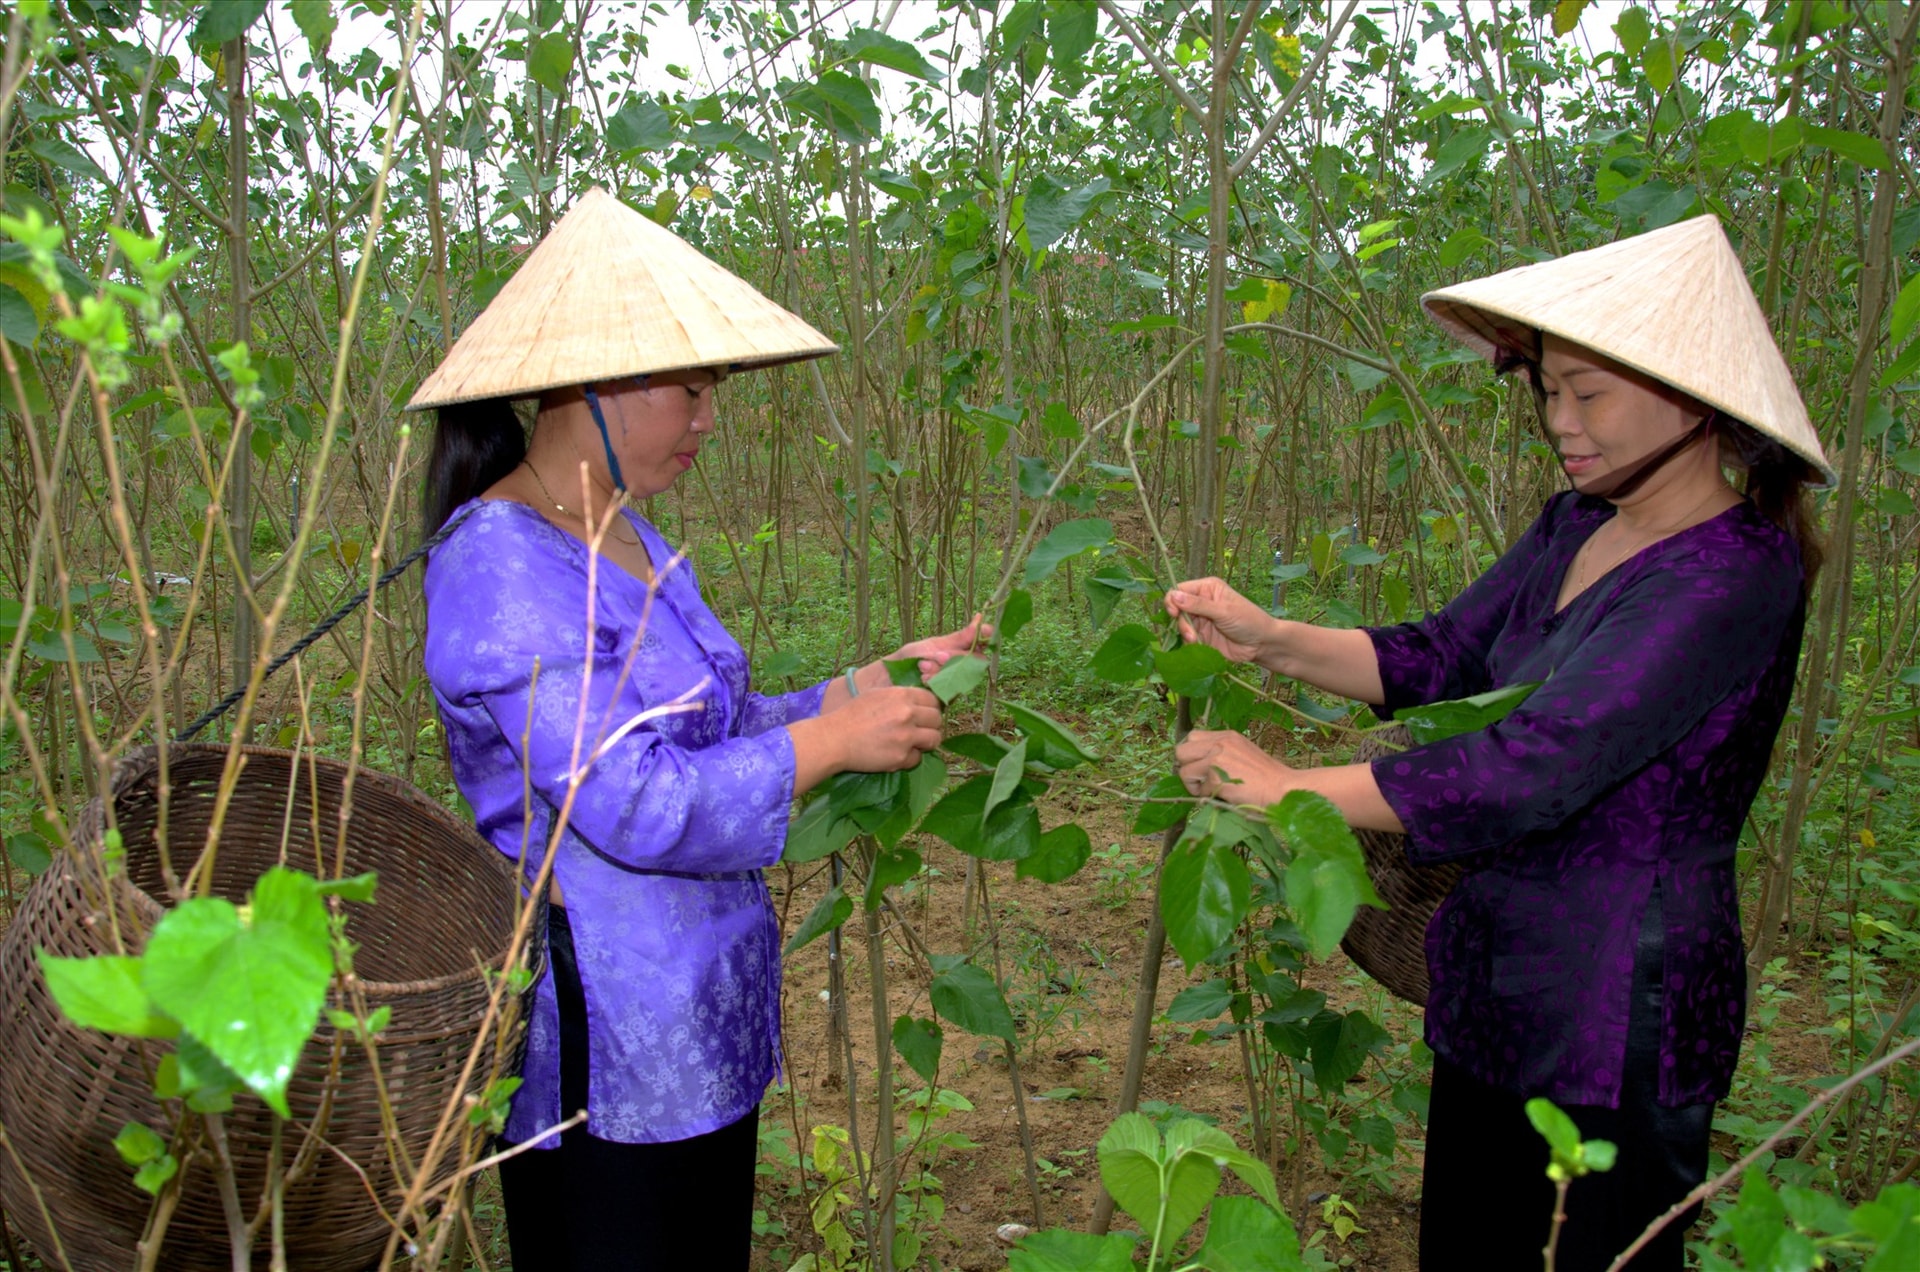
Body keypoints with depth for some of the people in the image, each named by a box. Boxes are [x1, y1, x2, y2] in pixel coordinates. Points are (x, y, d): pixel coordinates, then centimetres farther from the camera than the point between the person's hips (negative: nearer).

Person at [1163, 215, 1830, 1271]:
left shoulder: (1730, 578, -23)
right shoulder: (1574, 528, 4)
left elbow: (1532, 767, -30)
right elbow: (1440, 657, 8)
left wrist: (1291, 788, -24)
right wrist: (1267, 639, -7)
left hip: (1615, 1021, -8)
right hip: (1499, 985, 8)